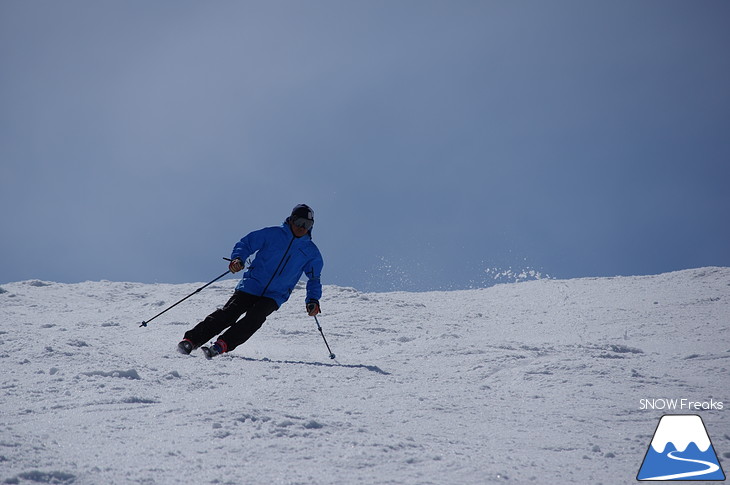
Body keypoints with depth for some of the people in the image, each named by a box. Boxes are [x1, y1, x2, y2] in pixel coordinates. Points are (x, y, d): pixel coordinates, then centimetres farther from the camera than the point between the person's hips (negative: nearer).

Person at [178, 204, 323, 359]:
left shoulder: (311, 252, 7)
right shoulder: (273, 234, 1)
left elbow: (314, 278, 16)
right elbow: (245, 244, 4)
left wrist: (313, 300, 0)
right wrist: (238, 259, -17)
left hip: (274, 296, 1)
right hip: (252, 286, -1)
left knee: (254, 318, -26)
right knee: (228, 313, -16)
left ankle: (222, 345, -33)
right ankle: (190, 340, -14)